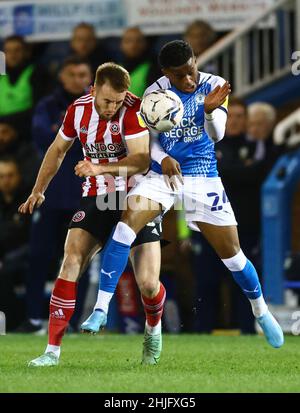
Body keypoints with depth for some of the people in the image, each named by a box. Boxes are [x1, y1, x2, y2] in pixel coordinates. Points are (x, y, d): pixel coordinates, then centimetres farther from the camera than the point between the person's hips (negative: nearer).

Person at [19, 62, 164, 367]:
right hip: (96, 198, 3)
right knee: (71, 261, -17)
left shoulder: (134, 110, -17)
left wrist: (100, 168, -39)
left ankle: (154, 331, 27)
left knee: (148, 284, -10)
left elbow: (141, 161, -27)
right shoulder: (78, 110, -3)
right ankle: (52, 350, -15)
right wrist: (38, 190, 22)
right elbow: (58, 149, 17)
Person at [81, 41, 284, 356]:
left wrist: (210, 111, -40)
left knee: (231, 253, 0)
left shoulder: (214, 86, -8)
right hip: (162, 174, 1)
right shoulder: (155, 92, -4)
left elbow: (217, 134, -19)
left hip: (202, 178, -1)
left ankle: (261, 312, 27)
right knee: (125, 225, -22)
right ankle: (101, 309, -20)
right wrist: (162, 158, -18)